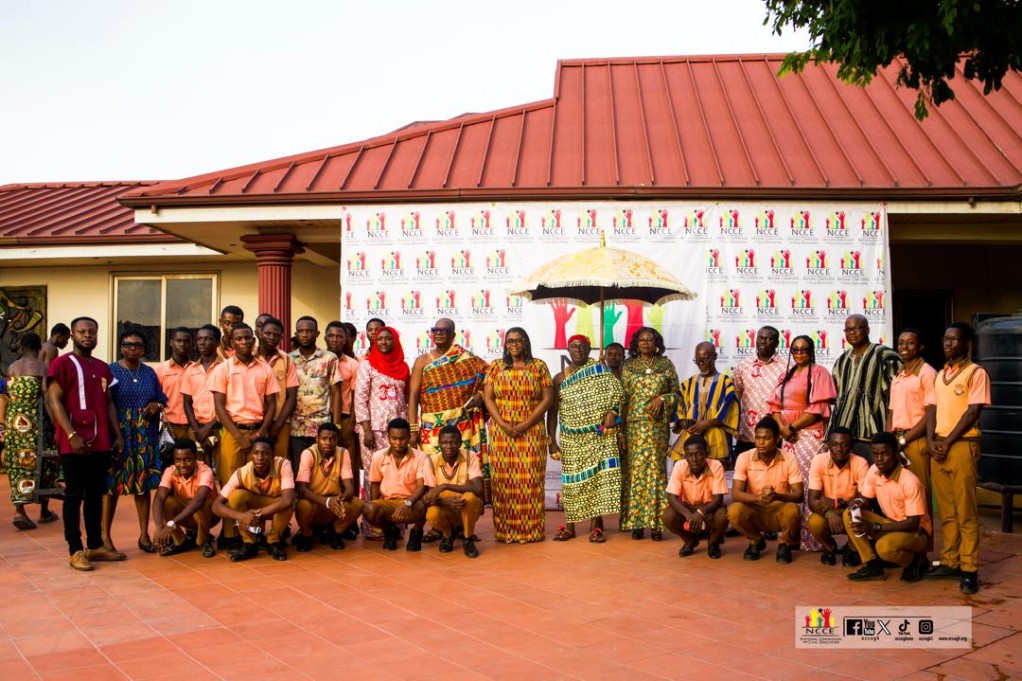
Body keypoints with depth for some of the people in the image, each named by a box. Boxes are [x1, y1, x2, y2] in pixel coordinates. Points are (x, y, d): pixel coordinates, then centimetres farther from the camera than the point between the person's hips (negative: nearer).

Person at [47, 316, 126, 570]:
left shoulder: (102, 367, 16)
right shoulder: (62, 363, -4)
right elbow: (54, 401, -10)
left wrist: (117, 434, 10)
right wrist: (72, 435, -19)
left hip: (101, 443, 6)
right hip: (74, 443, -6)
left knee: (96, 495, 11)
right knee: (74, 496, -1)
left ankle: (95, 546, 18)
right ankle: (75, 550, 4)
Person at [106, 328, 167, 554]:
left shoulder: (149, 373, 13)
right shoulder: (111, 370, 0)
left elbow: (161, 401, 19)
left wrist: (157, 406, -4)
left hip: (146, 436, 4)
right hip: (118, 434, -4)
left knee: (144, 484, 6)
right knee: (111, 483, -1)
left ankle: (144, 535, 14)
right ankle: (105, 535, 10)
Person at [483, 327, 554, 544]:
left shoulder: (539, 366, 5)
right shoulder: (495, 367, 9)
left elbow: (547, 398, -1)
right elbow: (488, 397, 2)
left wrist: (526, 424, -11)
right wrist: (502, 424, -12)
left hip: (531, 432, -1)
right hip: (501, 432, 1)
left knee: (530, 481, -1)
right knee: (503, 480, 1)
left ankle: (531, 529, 5)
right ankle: (505, 530, 7)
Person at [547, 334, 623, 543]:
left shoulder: (601, 370, 0)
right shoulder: (560, 378, 2)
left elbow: (617, 392, -5)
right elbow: (552, 411, 3)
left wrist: (613, 411, -21)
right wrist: (552, 441, -1)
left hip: (600, 436, -1)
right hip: (572, 439, 1)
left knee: (598, 477, -4)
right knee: (573, 480, 4)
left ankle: (596, 524, 5)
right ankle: (569, 525, 13)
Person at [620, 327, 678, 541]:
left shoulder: (666, 365, 9)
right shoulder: (628, 366, 8)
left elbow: (676, 392, 9)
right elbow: (622, 396, 4)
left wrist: (662, 399, -11)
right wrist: (620, 424, -3)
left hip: (658, 425, 0)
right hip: (634, 425, 0)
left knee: (656, 469, -1)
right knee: (636, 470, -2)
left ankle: (656, 523, 3)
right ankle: (636, 522, 3)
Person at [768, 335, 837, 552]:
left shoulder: (818, 372, 0)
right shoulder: (786, 375, 20)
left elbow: (818, 409, -10)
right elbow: (775, 404, 13)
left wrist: (792, 426, -10)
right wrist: (782, 427, -6)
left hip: (810, 434, -6)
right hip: (788, 436, 6)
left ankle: (811, 537, -6)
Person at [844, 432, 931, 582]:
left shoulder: (910, 481, -27)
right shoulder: (874, 471, -7)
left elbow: (913, 523, -25)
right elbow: (863, 498, 3)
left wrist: (875, 527, -31)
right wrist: (856, 503, -24)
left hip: (915, 531, -7)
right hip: (890, 524, 7)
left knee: (885, 546, -37)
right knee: (849, 515, -14)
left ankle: (915, 561, -2)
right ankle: (872, 566, -9)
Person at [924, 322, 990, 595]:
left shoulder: (976, 373, -3)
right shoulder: (940, 374, 17)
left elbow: (972, 413, -9)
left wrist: (947, 442, -12)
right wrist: (932, 440, 0)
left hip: (962, 446, -6)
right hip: (938, 448, 6)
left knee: (966, 512, -5)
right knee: (945, 510, 9)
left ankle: (969, 569, -2)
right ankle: (949, 562, 16)